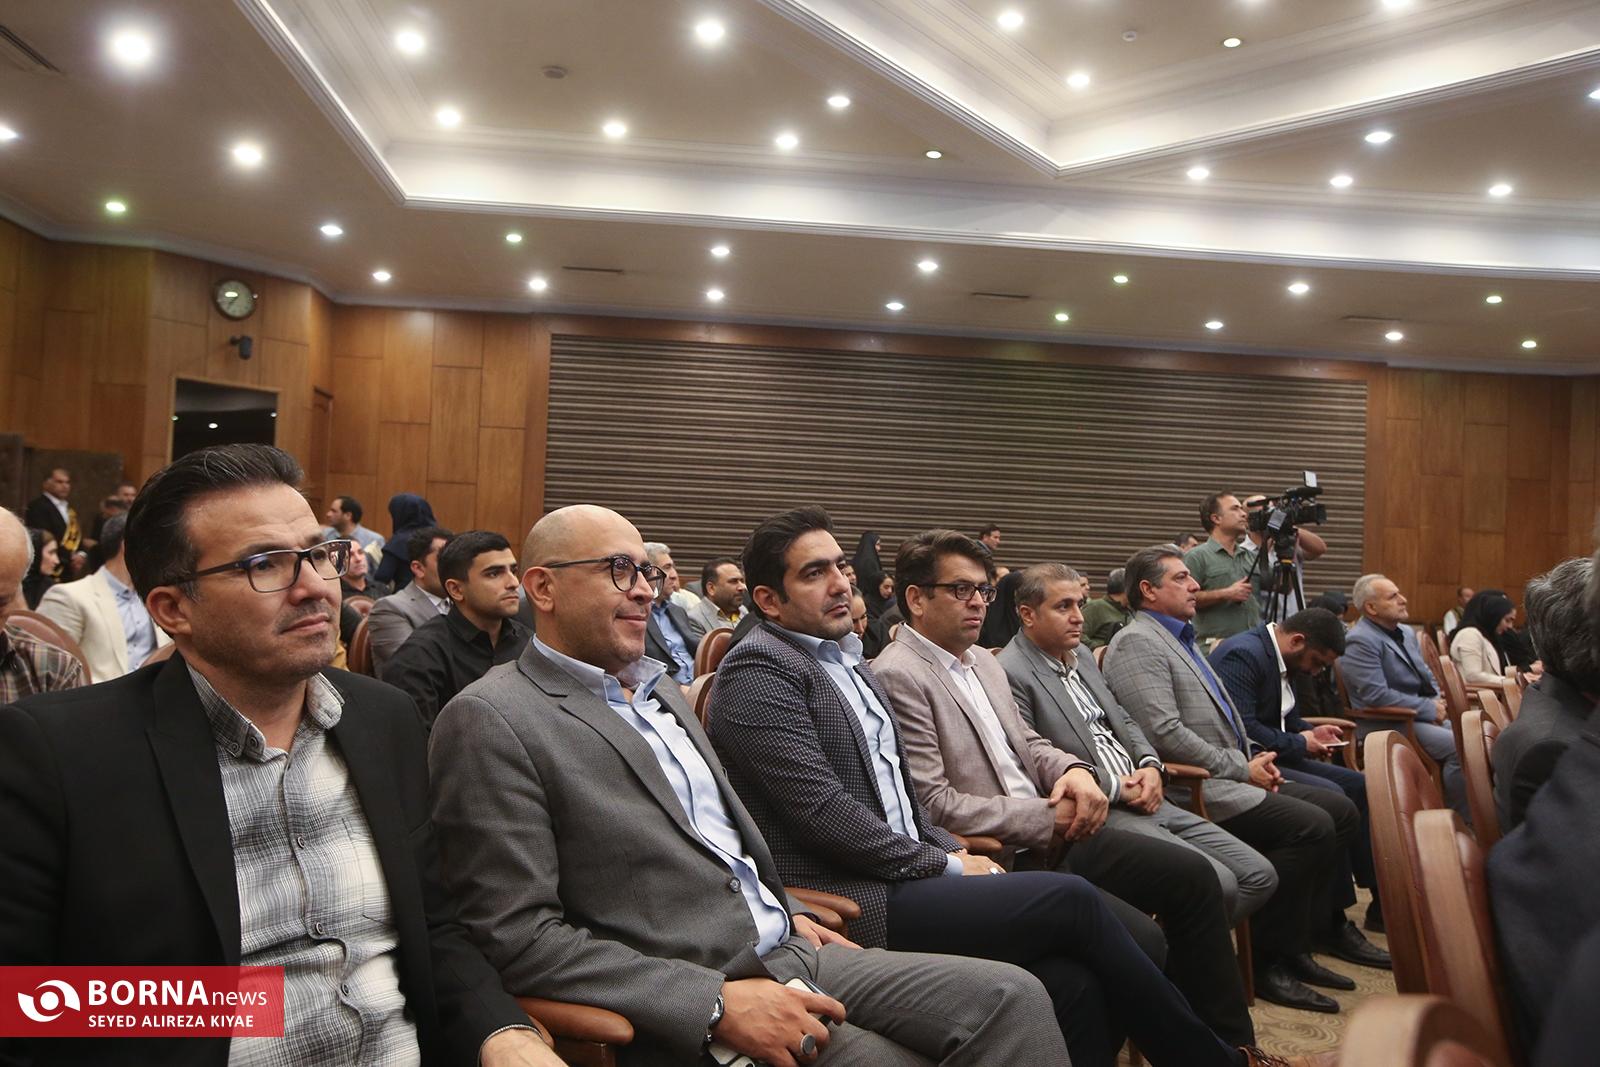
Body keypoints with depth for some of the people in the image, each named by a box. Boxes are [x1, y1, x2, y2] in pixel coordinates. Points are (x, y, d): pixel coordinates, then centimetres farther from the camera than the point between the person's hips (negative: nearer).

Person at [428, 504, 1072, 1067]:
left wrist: (788, 913, 8)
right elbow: (519, 935, -15)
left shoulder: (660, 691, 15)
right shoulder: (489, 721, -10)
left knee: (1010, 998, -5)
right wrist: (715, 1004, -19)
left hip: (789, 954, 7)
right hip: (682, 1008, -7)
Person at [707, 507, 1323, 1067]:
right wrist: (944, 867, -9)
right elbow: (821, 809, -18)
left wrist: (951, 854, 3)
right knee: (1070, 899, -14)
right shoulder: (760, 669, -10)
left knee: (1073, 980, -14)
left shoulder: (846, 660, 18)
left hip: (897, 881, 8)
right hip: (848, 907, -8)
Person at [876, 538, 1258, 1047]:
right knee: (1141, 940, -22)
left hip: (1053, 832, 9)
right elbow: (934, 806, -20)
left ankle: (1232, 1045, 16)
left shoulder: (983, 660, 14)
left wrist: (1075, 770, -2)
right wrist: (1047, 816, -14)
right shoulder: (897, 676, -16)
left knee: (1193, 875, 4)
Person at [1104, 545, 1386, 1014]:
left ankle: (1305, 938, 10)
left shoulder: (1180, 638, 21)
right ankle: (1269, 961, -10)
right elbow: (1165, 734, -21)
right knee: (1311, 826, -21)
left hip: (1230, 777, 10)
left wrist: (1255, 758, 9)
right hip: (1192, 789, -10)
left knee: (1340, 811, 5)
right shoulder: (1137, 643, -11)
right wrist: (1241, 769, -14)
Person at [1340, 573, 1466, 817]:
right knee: (1459, 746, -24)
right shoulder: (1359, 641, -14)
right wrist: (1430, 709, -16)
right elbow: (1377, 696, -22)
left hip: (1425, 716, 9)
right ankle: (1463, 822, -10)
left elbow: (1427, 677, 23)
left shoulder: (1406, 632, 16)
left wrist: (1438, 701, -1)